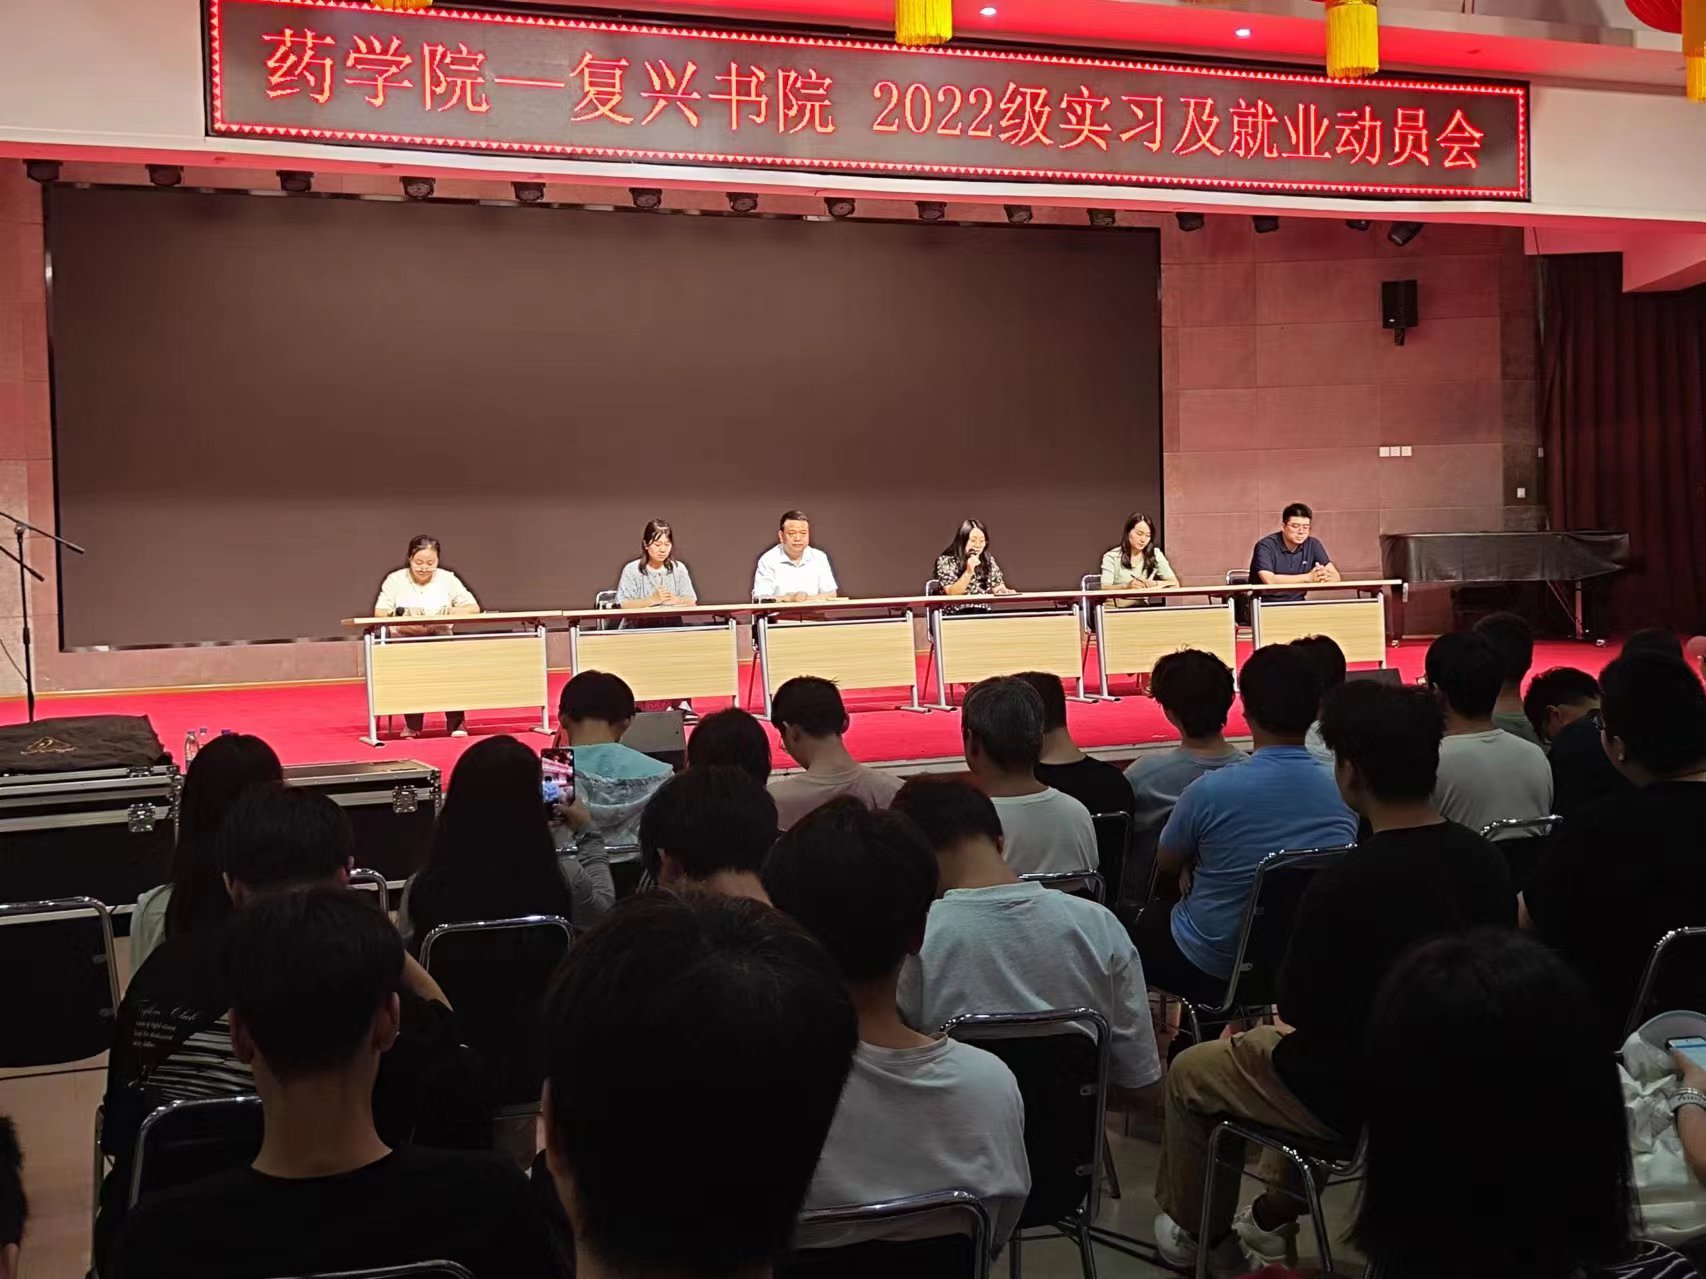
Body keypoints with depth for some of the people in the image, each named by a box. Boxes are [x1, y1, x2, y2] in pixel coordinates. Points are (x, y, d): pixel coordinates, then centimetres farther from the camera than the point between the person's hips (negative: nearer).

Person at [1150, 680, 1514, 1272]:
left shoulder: (1346, 883, -30)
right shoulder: (1485, 859, -9)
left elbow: (1297, 1007, -17)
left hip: (1358, 1101, -7)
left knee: (1190, 1072, 19)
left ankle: (1193, 1231, 38)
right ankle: (1274, 1216, 43)